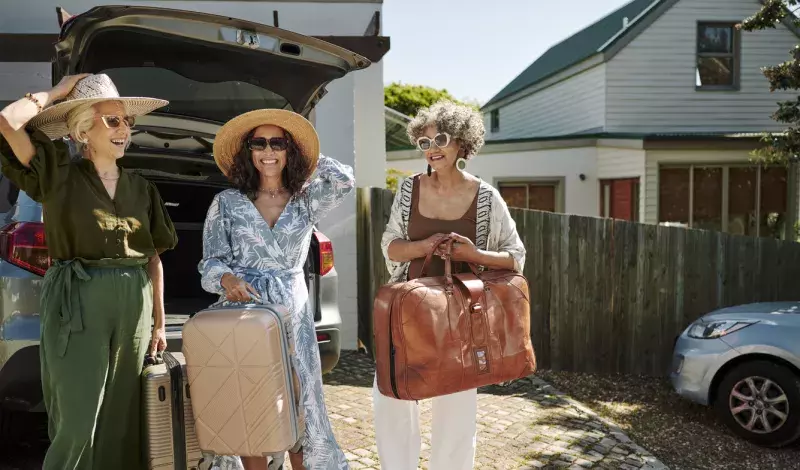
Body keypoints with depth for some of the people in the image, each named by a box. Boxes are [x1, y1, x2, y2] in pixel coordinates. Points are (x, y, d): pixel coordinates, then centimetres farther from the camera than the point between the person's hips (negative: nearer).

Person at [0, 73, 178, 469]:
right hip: (76, 305, -4)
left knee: (122, 420, 9)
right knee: (77, 423, -4)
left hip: (134, 307, 4)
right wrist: (55, 94, 1)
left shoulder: (142, 189, 11)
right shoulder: (58, 175, 1)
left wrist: (159, 322, 10)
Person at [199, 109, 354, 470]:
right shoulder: (226, 202, 5)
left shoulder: (306, 200, 7)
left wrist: (307, 152, 4)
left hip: (292, 313, 1)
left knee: (299, 406, 3)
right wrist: (227, 279, -21)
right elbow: (210, 261, 2)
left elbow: (345, 182, -10)